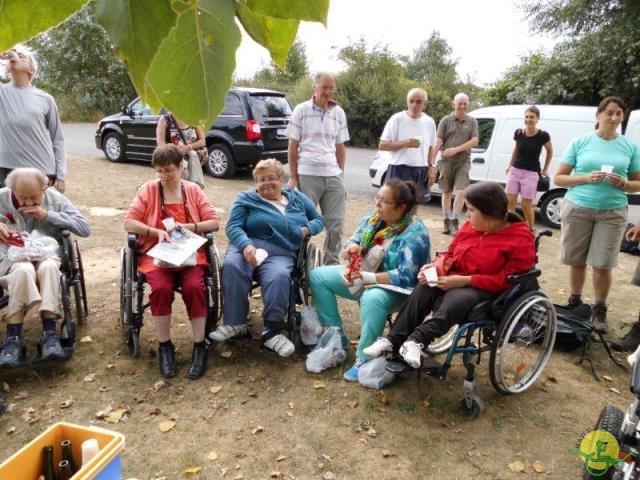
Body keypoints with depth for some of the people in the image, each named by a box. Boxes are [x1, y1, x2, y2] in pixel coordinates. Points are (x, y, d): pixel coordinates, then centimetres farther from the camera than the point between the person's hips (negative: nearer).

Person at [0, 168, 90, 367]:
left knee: (48, 267, -36)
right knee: (23, 270, -36)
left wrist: (48, 215, -15)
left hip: (48, 255, 0)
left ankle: (50, 334, -35)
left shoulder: (55, 198, 0)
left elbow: (85, 228, -7)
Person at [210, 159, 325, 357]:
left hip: (280, 255, 1)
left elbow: (319, 219, 25)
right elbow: (233, 227, 0)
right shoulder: (246, 198, 12)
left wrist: (308, 229, 0)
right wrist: (246, 245, -22)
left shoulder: (297, 198, 21)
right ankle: (235, 324, -24)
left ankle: (272, 332, -25)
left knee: (279, 277, -35)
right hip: (246, 248, 0)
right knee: (231, 266, -35)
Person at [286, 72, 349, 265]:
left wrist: (341, 174, 10)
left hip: (333, 176, 4)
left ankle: (331, 264, 19)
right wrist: (293, 177, -4)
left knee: (335, 224, 5)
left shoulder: (339, 113, 10)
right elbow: (293, 146, 0)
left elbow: (340, 147, 15)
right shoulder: (301, 110, 1)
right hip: (307, 175, -3)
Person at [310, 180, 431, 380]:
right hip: (363, 275, 8)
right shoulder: (373, 217, -2)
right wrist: (352, 247, -20)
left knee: (372, 299, -41)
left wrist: (368, 277, -33)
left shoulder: (414, 233, -23)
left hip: (395, 288, -8)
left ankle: (363, 359, -22)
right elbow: (354, 241, 6)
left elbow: (407, 277, -29)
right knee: (317, 276, -1)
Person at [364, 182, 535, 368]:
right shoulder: (471, 226, 4)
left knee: (455, 301, -38)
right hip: (456, 280, 5)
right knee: (422, 291, -25)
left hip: (485, 290, -5)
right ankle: (393, 340, -26)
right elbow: (451, 255, 15)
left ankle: (416, 341, -35)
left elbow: (506, 280, -17)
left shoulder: (521, 239, -13)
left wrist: (464, 280, -24)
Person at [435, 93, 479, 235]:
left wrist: (456, 149, -14)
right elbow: (438, 141, -5)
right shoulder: (446, 120, 2)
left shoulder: (472, 121, 6)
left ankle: (455, 221, -2)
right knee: (446, 192, 7)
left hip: (463, 162, 0)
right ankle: (447, 221, 18)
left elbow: (474, 141, -3)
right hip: (446, 161, 0)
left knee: (461, 192, -10)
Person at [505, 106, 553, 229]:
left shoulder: (543, 135, -10)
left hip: (531, 173, -4)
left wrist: (545, 170, 8)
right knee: (510, 200, 1)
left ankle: (530, 230, 20)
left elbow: (550, 151, 7)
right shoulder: (518, 133, -2)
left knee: (526, 205, 0)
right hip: (515, 170, 4)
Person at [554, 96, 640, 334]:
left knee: (603, 265, 0)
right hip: (578, 209, 0)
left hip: (612, 212, 1)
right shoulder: (580, 143, 1)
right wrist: (586, 178, -14)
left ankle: (599, 311, 15)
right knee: (577, 261, 7)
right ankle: (575, 302, 26)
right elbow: (558, 178, 1)